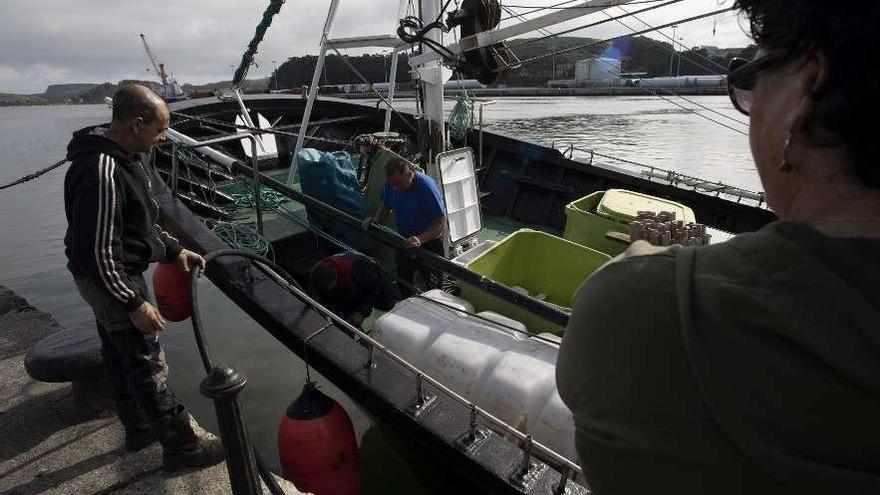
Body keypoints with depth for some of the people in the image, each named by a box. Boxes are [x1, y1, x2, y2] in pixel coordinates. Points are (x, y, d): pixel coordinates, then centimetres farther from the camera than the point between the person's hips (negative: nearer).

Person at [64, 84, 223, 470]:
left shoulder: (126, 156, 2)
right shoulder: (100, 174, -29)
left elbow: (142, 219, 15)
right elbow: (97, 253, -28)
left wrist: (174, 250, 9)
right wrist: (134, 303, -23)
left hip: (111, 277, 10)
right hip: (109, 281, -10)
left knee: (120, 355, 21)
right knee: (148, 365, 0)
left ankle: (139, 428, 40)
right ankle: (180, 447, 15)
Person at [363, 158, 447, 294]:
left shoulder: (427, 188, -28)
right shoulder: (390, 184, -10)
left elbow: (441, 224, -27)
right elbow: (385, 205, 10)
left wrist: (420, 239, -39)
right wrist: (375, 219, -10)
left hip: (429, 243, -6)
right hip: (405, 241, 6)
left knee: (433, 287, 5)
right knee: (403, 282, 21)